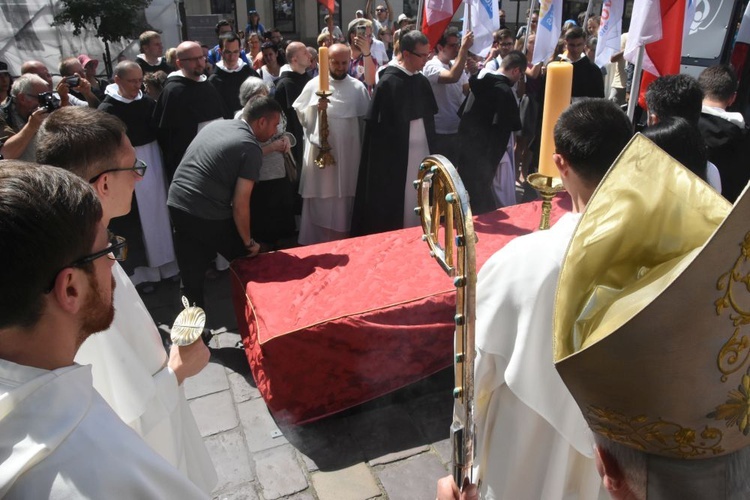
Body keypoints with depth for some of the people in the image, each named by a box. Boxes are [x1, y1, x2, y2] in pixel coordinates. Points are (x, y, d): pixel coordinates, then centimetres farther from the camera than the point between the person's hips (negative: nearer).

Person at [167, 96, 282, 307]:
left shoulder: (215, 124, 12)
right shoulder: (251, 148, -8)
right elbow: (240, 205, -11)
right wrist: (248, 242, 1)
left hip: (177, 204, 7)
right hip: (208, 216, -7)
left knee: (192, 276, 17)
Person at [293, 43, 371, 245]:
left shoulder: (358, 87, 3)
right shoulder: (314, 85, 1)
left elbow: (367, 120, 6)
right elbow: (301, 116, 2)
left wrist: (365, 151, 4)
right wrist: (315, 107, -15)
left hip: (348, 155, 1)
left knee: (344, 203, 8)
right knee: (319, 203, 2)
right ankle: (316, 244, 14)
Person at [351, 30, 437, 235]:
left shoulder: (422, 82, 9)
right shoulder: (388, 82, -11)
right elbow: (377, 126, -12)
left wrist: (431, 148, 10)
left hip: (422, 154, 6)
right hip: (396, 157, -6)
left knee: (418, 205, 11)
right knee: (395, 208, 3)